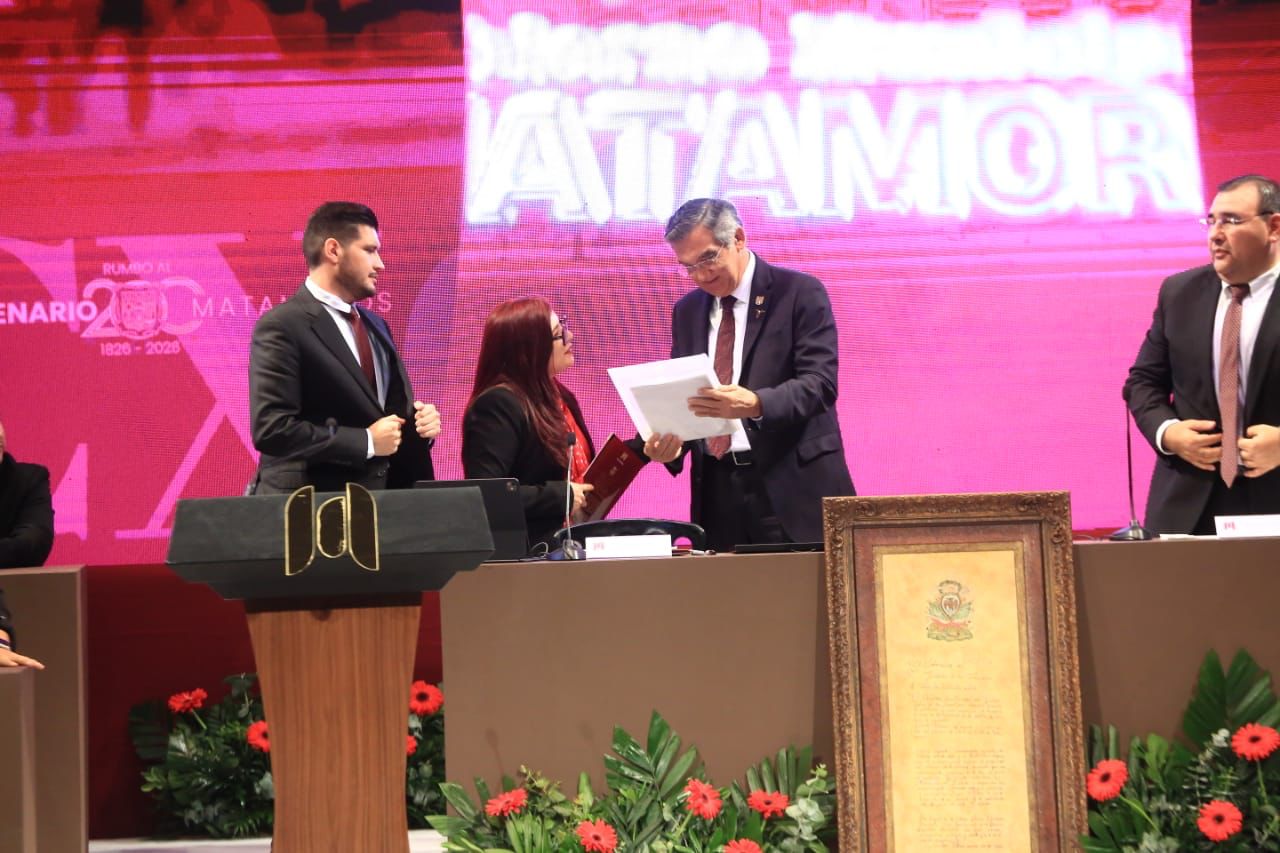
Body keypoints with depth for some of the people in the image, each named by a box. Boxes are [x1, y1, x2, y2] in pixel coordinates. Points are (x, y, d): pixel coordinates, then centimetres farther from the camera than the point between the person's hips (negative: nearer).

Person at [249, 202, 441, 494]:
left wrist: (420, 422, 1)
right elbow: (271, 429, -18)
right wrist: (366, 441, -17)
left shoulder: (375, 325, 16)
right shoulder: (282, 327, -10)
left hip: (379, 497, 7)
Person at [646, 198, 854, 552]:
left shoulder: (800, 293, -3)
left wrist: (756, 404, -30)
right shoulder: (687, 311, 15)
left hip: (792, 487, -4)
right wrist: (672, 442, -5)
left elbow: (820, 382, -13)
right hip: (717, 490, 5)